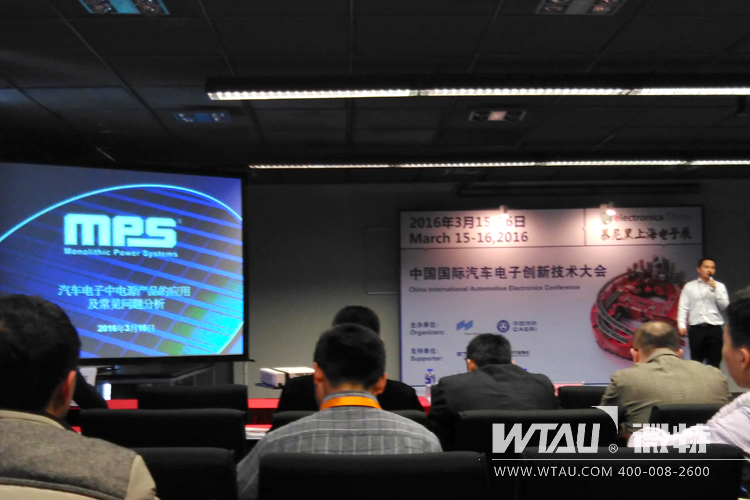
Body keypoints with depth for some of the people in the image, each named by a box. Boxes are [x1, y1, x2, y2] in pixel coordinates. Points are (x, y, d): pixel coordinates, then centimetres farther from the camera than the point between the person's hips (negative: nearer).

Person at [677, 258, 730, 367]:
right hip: (696, 329, -1)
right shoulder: (689, 286, 9)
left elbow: (724, 306, 2)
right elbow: (683, 307, 5)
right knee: (696, 362, 2)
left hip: (714, 328, 1)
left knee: (714, 363, 2)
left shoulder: (719, 286, 12)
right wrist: (681, 325, -6)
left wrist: (715, 289, -6)